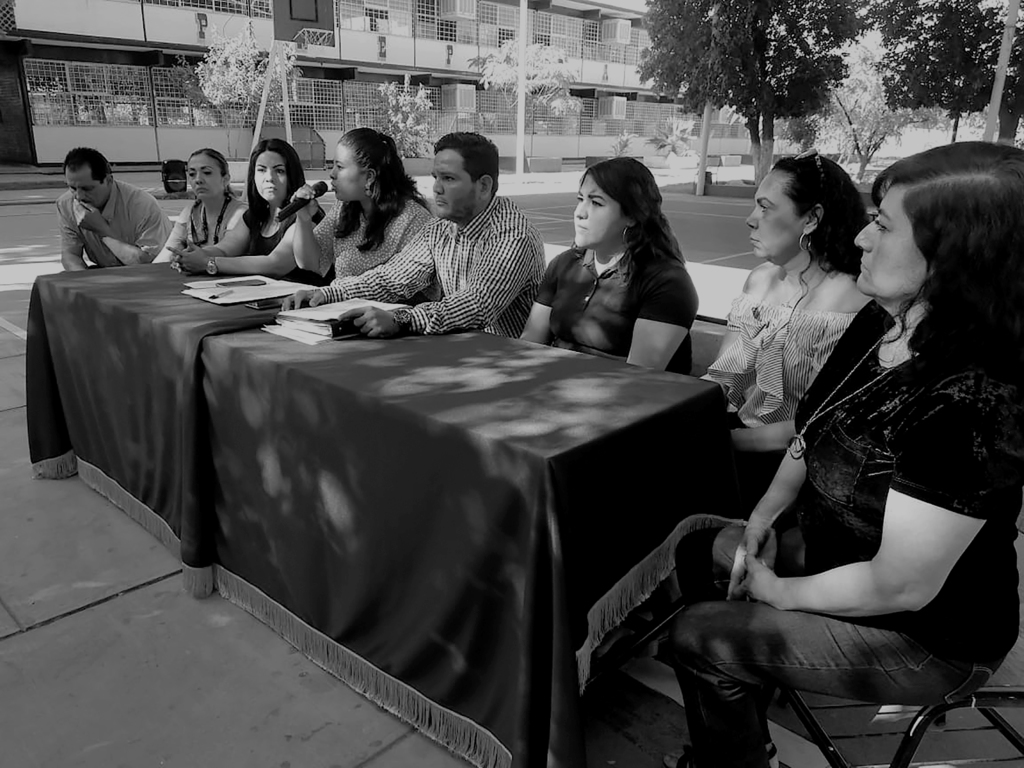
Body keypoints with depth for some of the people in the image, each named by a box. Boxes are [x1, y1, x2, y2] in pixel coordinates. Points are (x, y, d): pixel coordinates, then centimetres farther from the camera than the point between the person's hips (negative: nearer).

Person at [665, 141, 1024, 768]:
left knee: (701, 639, -10)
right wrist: (765, 515, -4)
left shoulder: (968, 402, -35)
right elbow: (816, 432, 7)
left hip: (926, 643, -8)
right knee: (697, 548, 14)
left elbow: (900, 588, -29)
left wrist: (781, 592, -14)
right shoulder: (877, 326, -8)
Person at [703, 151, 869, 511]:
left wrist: (737, 439, -18)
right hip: (736, 429, 6)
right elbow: (723, 377, 7)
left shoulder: (849, 302, -14)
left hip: (790, 461, -6)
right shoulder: (759, 279, 8)